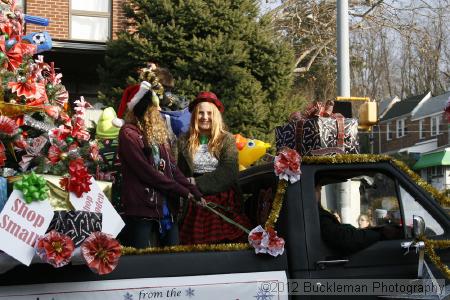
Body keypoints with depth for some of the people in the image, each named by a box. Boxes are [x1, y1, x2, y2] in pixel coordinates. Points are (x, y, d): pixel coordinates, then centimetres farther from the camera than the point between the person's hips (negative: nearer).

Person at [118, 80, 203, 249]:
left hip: (167, 207, 7)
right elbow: (145, 171, -14)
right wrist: (183, 192, -10)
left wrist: (196, 194, 3)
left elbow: (172, 168, 14)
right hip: (141, 208, -7)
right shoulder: (128, 133, -6)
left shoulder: (158, 132, 18)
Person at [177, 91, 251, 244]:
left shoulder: (227, 140, 2)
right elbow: (182, 174, 11)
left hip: (225, 203, -1)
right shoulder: (185, 141, 9)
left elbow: (229, 173, -9)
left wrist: (198, 183, -13)